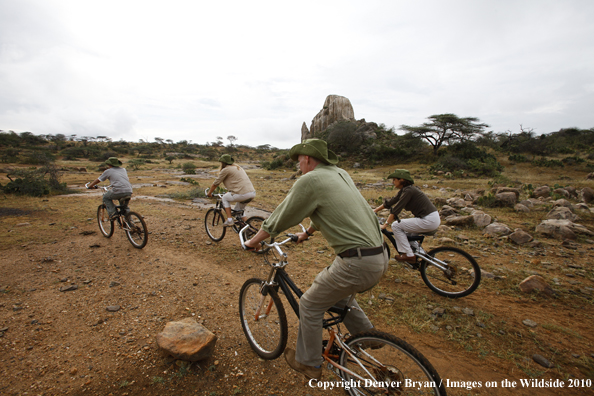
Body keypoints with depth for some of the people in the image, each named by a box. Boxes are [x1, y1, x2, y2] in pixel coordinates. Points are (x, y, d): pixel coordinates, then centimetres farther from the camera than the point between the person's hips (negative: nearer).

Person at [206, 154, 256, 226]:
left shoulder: (225, 170, 2)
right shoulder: (238, 167, 26)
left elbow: (215, 183, 8)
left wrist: (209, 193, 23)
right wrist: (229, 191, 48)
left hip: (243, 194, -8)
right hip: (253, 193, 8)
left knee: (225, 198, 17)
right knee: (239, 210, 27)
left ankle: (229, 220, 12)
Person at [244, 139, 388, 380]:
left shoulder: (309, 181, -10)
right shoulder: (340, 174, 15)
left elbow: (279, 219, -4)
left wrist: (253, 241, 12)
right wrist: (307, 233, 41)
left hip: (356, 263, -9)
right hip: (380, 257, 9)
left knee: (309, 306, 11)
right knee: (336, 293, 32)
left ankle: (308, 364, 30)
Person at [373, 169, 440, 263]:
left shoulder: (408, 190, -16)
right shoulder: (404, 190, 11)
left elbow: (396, 209, -19)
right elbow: (389, 202, 17)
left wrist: (384, 225, -15)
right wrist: (374, 211, 17)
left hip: (428, 220, -9)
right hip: (433, 218, 10)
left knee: (396, 225, -6)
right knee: (403, 226, 21)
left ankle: (409, 255, 1)